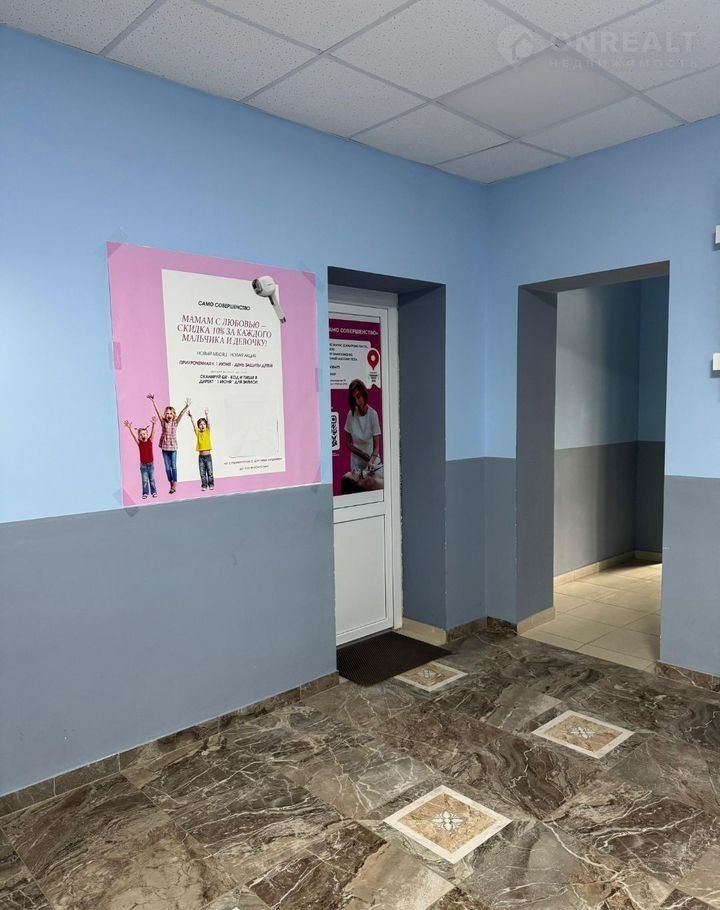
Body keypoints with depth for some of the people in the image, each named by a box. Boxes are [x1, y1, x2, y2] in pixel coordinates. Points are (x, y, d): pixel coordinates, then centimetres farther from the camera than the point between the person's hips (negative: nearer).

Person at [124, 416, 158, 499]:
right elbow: (134, 435, -14)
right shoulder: (139, 442, -4)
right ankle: (145, 493, 15)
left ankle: (154, 492, 20)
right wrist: (130, 428, -29)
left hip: (150, 464, 0)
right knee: (144, 480, 6)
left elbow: (153, 433, -17)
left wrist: (153, 424, -31)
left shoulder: (150, 440, -4)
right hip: (143, 465, 0)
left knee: (152, 479, 11)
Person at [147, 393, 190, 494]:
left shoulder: (175, 423, -1)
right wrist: (153, 401, -19)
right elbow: (158, 412, -10)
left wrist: (186, 407, -28)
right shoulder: (163, 422, -1)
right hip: (165, 447, 1)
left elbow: (181, 414, -14)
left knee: (173, 466, 2)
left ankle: (175, 483, 8)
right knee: (167, 467, 5)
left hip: (173, 447, -1)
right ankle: (171, 484, 13)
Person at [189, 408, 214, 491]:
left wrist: (206, 414, -26)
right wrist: (191, 417, -20)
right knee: (202, 473, 4)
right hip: (201, 456, 1)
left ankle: (211, 484, 14)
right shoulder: (198, 433, 4)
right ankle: (204, 485, 11)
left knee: (210, 472, 5)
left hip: (208, 456, -1)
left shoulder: (208, 432, 0)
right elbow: (194, 425, -7)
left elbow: (209, 423, -13)